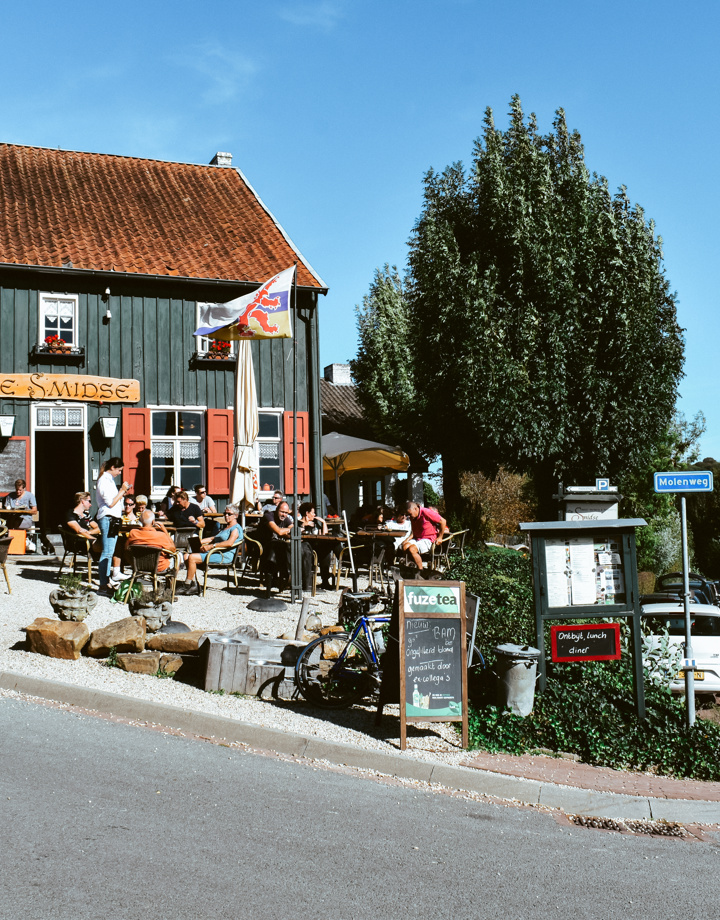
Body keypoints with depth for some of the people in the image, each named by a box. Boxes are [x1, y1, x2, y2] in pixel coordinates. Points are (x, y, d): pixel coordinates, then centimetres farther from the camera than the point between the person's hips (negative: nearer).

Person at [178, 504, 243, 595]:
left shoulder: (236, 528, -4)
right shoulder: (225, 527, 29)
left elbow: (230, 543, -22)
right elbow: (214, 538, 30)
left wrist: (211, 546, -26)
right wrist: (199, 541, 14)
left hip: (224, 556, -11)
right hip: (215, 553, 11)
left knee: (192, 557, -22)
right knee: (186, 557, -2)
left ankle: (187, 586, -13)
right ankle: (194, 585, -6)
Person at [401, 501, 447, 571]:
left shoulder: (426, 512, -18)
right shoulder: (413, 517, 7)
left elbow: (443, 521, -13)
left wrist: (440, 537, -7)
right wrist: (407, 539, 6)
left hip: (428, 539, -7)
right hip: (417, 538, 8)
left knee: (412, 549, -29)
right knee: (405, 547, -20)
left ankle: (421, 572, -16)